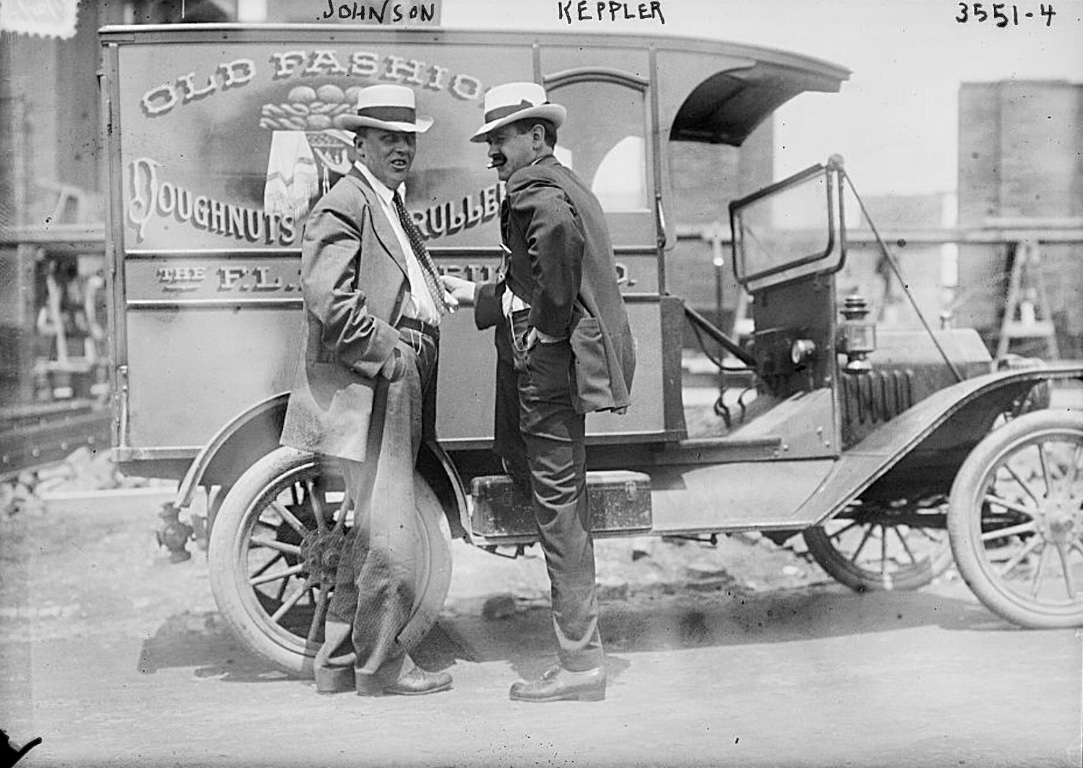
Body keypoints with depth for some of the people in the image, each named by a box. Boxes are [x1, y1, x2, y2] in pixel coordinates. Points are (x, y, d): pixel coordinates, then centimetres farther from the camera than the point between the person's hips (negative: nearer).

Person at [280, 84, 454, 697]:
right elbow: (330, 303, -22)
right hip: (367, 393, -10)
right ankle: (382, 667, 9)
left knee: (370, 535, 16)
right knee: (391, 542, -5)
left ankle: (339, 662, 27)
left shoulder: (394, 208, 22)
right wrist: (391, 354, -16)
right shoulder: (343, 205, -10)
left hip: (397, 391, 10)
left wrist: (441, 295, 9)